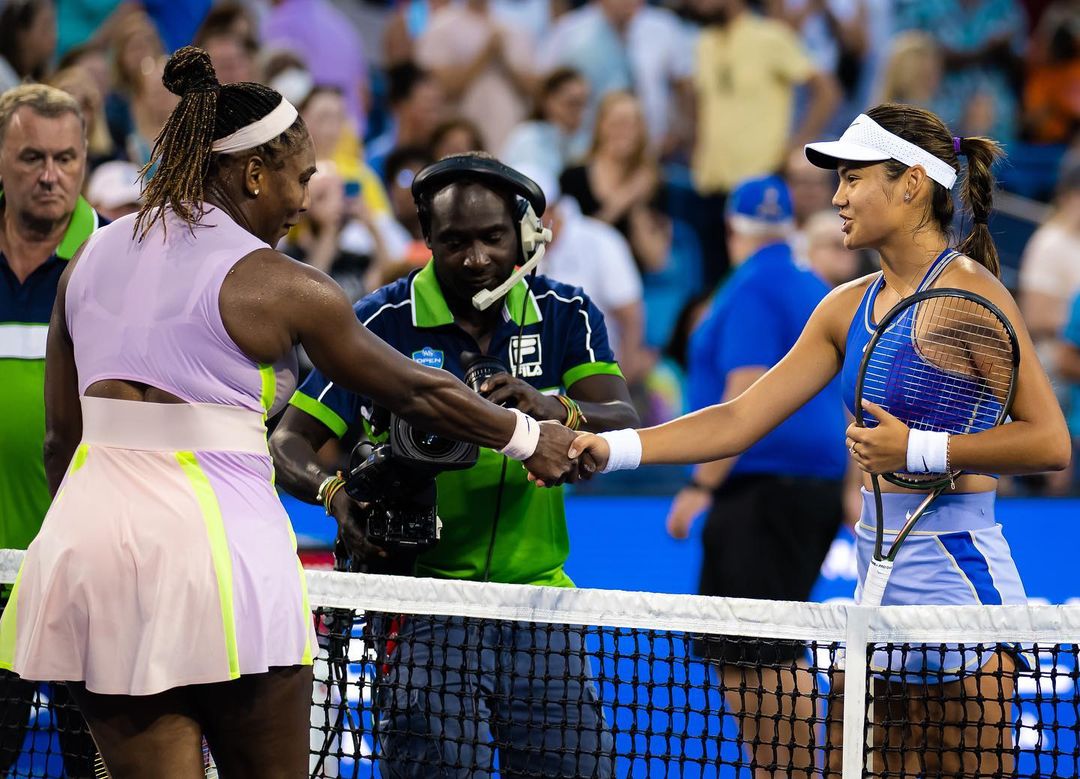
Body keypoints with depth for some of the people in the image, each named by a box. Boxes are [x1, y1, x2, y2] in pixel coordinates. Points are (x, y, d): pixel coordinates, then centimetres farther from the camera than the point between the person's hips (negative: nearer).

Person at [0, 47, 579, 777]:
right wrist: (530, 437, 21)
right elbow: (416, 391, 6)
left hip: (83, 528, 5)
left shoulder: (92, 258, 11)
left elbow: (61, 436, 15)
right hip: (216, 543, -5)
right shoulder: (279, 285, -4)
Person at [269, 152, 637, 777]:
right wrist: (335, 491, -27)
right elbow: (290, 442, -5)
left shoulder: (567, 316, 4)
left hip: (538, 590, 3)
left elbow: (623, 422, -11)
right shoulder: (380, 324, -3)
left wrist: (555, 410, -33)